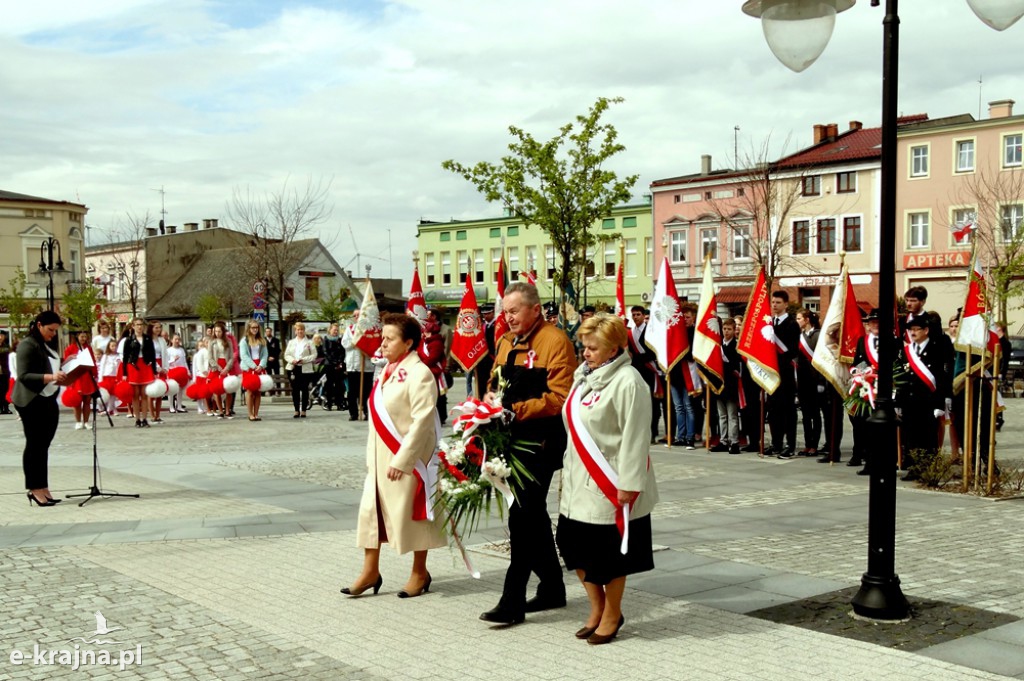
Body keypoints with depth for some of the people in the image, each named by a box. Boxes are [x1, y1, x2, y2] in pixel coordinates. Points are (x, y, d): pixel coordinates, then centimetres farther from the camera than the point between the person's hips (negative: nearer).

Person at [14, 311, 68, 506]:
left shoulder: (47, 346, 16)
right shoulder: (27, 345, -10)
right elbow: (24, 376, -17)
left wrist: (60, 378, 2)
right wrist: (50, 377, -29)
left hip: (48, 401, 8)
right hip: (32, 402, -8)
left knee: (43, 445, 8)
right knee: (34, 444, -2)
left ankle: (43, 489, 10)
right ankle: (35, 490, 3)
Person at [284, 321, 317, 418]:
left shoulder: (309, 342, 5)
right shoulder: (291, 342, 16)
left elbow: (314, 355, -2)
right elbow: (286, 355, 12)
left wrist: (304, 360, -15)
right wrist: (292, 360, -8)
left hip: (305, 369, -3)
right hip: (293, 368, 3)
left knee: (304, 389, -1)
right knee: (295, 389, 2)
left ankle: (303, 410, 5)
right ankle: (296, 410, 8)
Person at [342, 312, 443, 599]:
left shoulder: (418, 374, -15)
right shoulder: (387, 371, 11)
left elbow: (422, 421, -21)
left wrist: (402, 459, -21)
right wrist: (372, 455, 13)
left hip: (407, 458, -8)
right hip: (380, 457, 8)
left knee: (411, 513, 4)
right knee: (371, 509, 8)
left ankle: (420, 573, 19)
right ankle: (370, 572, 18)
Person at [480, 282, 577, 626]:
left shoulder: (555, 341, -12)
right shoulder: (506, 342, 14)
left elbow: (558, 398, -18)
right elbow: (495, 382, 23)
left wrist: (515, 410, -22)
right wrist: (491, 398, 0)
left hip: (541, 441, -8)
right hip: (513, 439, 9)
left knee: (523, 516, -9)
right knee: (533, 514, 16)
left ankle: (513, 601, -5)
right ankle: (552, 587, 29)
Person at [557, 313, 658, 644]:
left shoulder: (627, 382, -15)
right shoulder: (583, 376, 11)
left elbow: (634, 438, -18)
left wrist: (628, 485, -19)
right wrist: (568, 472, 18)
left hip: (610, 486, -8)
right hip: (579, 481, 8)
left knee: (610, 555, 4)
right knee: (577, 548, 13)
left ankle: (612, 615, 23)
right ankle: (597, 607, 31)